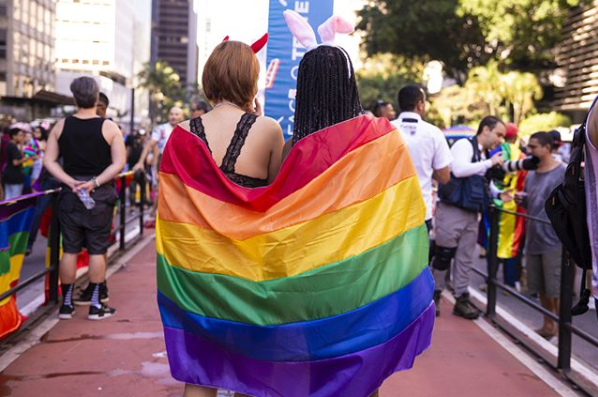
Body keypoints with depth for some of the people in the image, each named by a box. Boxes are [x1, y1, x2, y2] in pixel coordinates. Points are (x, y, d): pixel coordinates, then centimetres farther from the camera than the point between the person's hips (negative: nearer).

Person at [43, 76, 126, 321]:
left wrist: (70, 182, -7)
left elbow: (49, 161, -1)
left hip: (69, 195, 2)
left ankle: (66, 304, 15)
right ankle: (96, 305, 8)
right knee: (97, 250, 4)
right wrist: (95, 182, -13)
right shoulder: (109, 127, -6)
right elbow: (119, 163, -12)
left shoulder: (61, 126, 1)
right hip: (100, 196, -2)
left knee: (70, 249, 9)